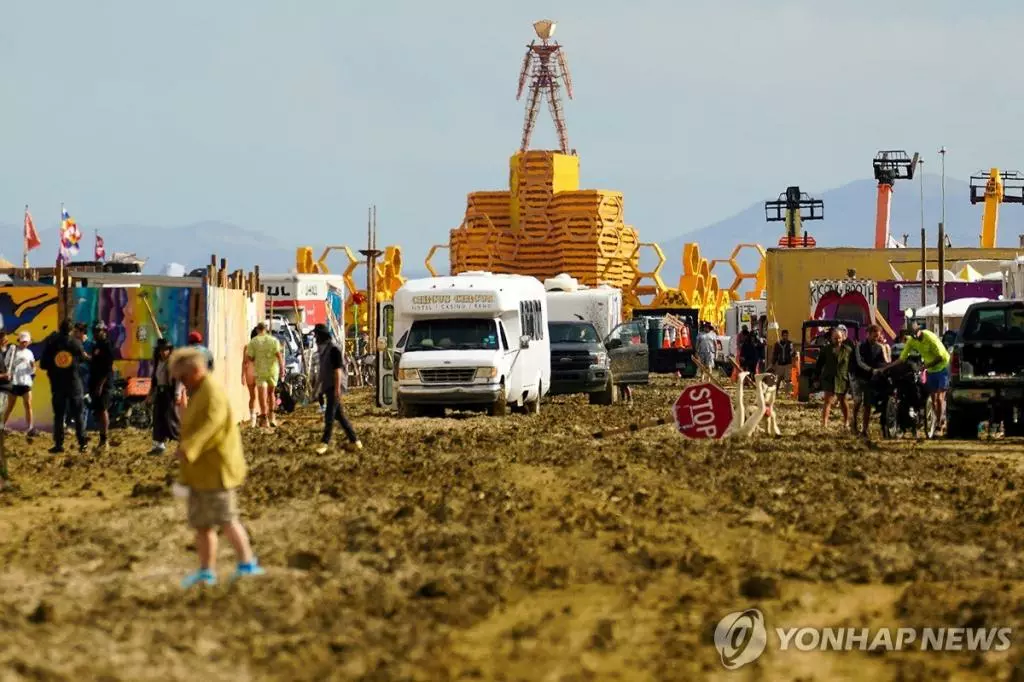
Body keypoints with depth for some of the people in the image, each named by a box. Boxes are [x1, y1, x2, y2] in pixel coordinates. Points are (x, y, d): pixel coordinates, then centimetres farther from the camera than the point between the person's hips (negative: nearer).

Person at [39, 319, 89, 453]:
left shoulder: (51, 344, -4)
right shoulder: (75, 343, -6)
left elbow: (43, 365, -2)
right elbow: (83, 358, 9)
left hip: (57, 385, 1)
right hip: (74, 384, -1)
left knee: (59, 415, 7)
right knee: (78, 414, 8)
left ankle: (58, 444, 2)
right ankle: (82, 442, 5)